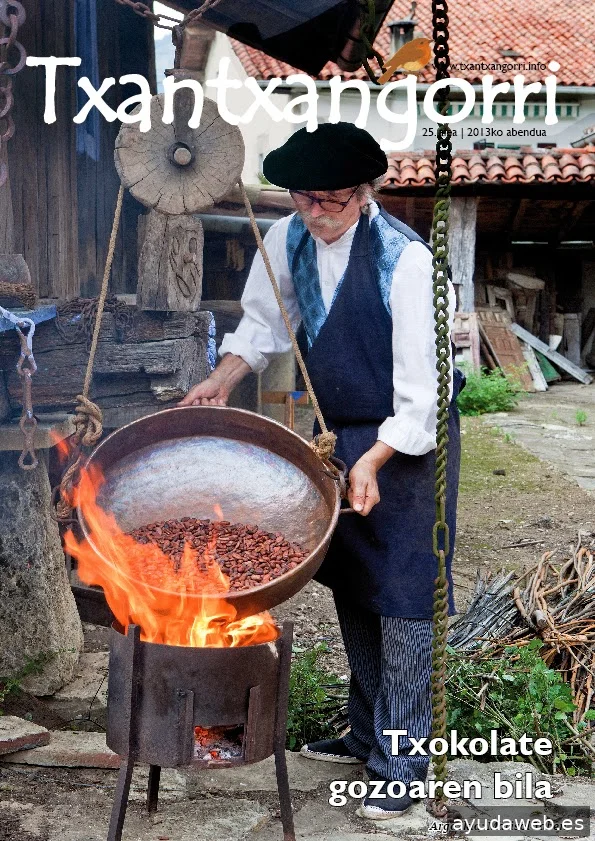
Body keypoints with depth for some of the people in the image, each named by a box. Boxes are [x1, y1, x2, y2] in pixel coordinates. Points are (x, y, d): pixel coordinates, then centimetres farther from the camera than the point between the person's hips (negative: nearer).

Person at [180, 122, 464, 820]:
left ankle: (400, 763, 8)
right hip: (337, 434, 7)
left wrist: (372, 461, -27)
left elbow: (422, 386, -23)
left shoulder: (405, 258, -23)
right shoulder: (288, 240, -4)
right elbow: (264, 320, 12)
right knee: (351, 587, 16)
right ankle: (366, 732, 34)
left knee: (401, 595, -4)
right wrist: (223, 380, -1)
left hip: (406, 441, -7)